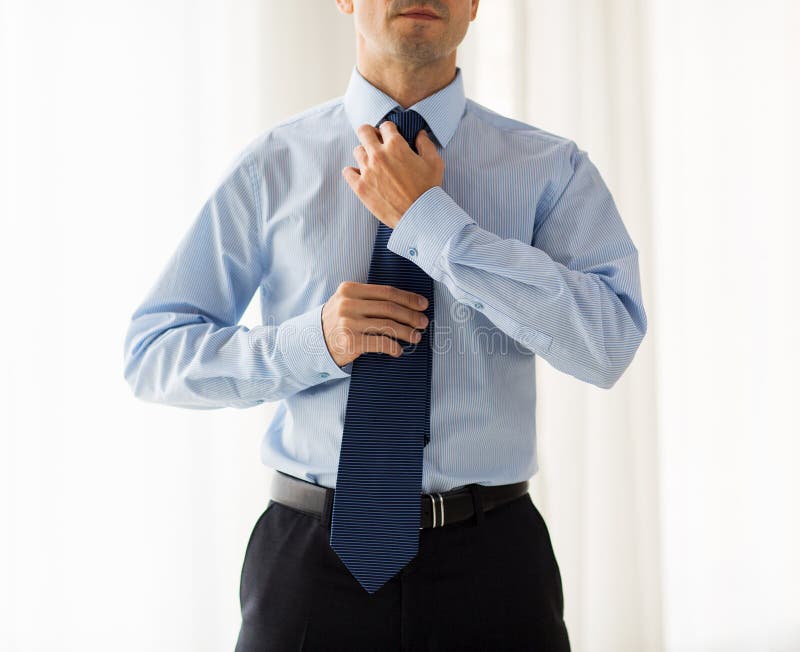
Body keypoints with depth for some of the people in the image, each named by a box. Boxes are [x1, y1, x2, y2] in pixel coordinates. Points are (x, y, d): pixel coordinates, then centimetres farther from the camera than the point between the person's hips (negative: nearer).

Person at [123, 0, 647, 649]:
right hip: (314, 554, 0)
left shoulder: (551, 168, -1)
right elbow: (151, 353, 0)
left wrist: (428, 218, -18)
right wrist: (312, 342, -16)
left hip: (492, 561, 1)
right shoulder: (272, 166, -1)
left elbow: (609, 342, -17)